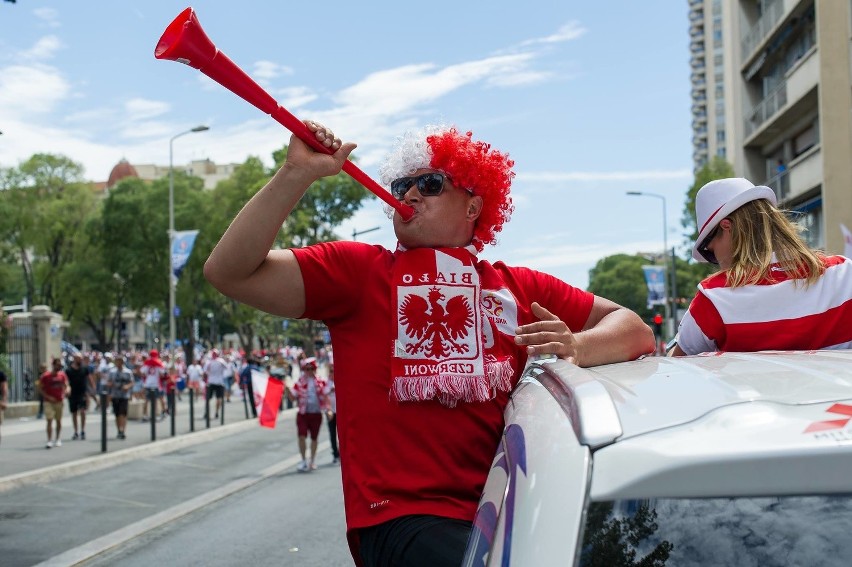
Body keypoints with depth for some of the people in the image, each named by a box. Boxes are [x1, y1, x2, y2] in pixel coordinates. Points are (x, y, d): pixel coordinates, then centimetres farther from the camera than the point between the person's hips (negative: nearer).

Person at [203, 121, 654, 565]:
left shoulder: (523, 289, 16)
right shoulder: (355, 269, 8)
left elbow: (634, 329, 14)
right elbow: (230, 272, 0)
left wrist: (578, 347, -8)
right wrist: (296, 175, -9)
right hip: (406, 516, -5)